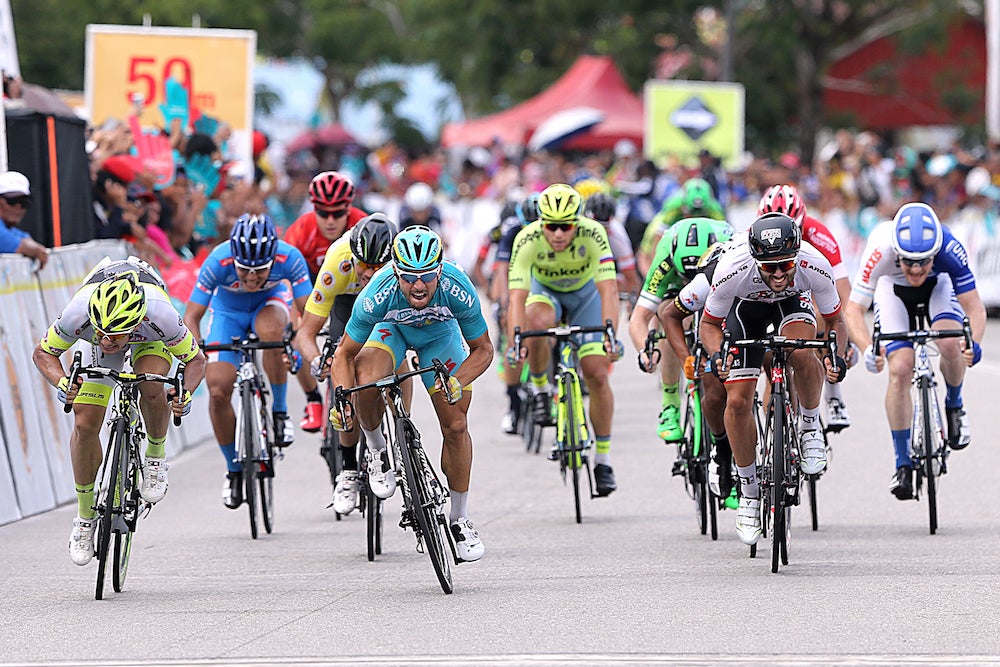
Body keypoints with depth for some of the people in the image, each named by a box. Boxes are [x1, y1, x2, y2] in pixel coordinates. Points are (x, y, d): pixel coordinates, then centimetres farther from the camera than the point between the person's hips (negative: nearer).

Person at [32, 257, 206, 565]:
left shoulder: (161, 315, -42)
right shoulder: (78, 314, -40)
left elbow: (196, 359, -24)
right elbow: (43, 353, -20)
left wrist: (185, 394, -43)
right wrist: (62, 384, -40)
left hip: (149, 339, -1)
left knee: (152, 389, -32)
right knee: (85, 423, -11)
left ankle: (155, 457, -2)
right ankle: (85, 515, 8)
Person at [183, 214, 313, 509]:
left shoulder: (289, 258, -33)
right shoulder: (218, 261, -34)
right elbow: (192, 316, -28)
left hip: (271, 301, -1)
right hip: (228, 310, 1)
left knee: (270, 331, -38)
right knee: (218, 390, -14)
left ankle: (280, 412, -16)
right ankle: (234, 469, 10)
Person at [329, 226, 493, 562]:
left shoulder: (458, 290, -37)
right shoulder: (378, 295, -39)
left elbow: (483, 350, -21)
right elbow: (345, 353, -24)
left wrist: (458, 382, -39)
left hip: (440, 334, 1)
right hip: (393, 328, -1)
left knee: (456, 426, -5)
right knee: (366, 385, -32)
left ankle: (459, 520, 13)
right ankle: (376, 449, 0)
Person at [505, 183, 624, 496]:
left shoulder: (593, 234, -34)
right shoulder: (528, 240, -33)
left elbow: (608, 288, -40)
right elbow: (517, 296, -38)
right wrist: (514, 341, -52)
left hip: (584, 294, 0)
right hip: (545, 291, 0)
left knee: (596, 375, -10)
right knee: (537, 323, -37)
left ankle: (603, 459, 4)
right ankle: (540, 386, -9)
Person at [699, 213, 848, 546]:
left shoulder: (815, 267, -35)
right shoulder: (732, 271, -38)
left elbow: (834, 320, -16)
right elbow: (709, 323, -18)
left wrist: (836, 355, -35)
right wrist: (717, 353, -39)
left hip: (793, 301, 0)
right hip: (747, 307, 0)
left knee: (801, 352, -34)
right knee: (738, 400, -11)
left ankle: (810, 427, -7)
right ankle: (749, 490, 8)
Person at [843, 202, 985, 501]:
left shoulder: (949, 249, -39)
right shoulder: (881, 249, -40)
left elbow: (974, 307, -35)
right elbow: (854, 308, -36)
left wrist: (974, 342, -55)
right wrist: (868, 349, -53)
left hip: (939, 285, 0)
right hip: (893, 289, 0)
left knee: (950, 344, -28)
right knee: (900, 370, -16)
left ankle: (954, 406, 5)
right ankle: (903, 465, -4)